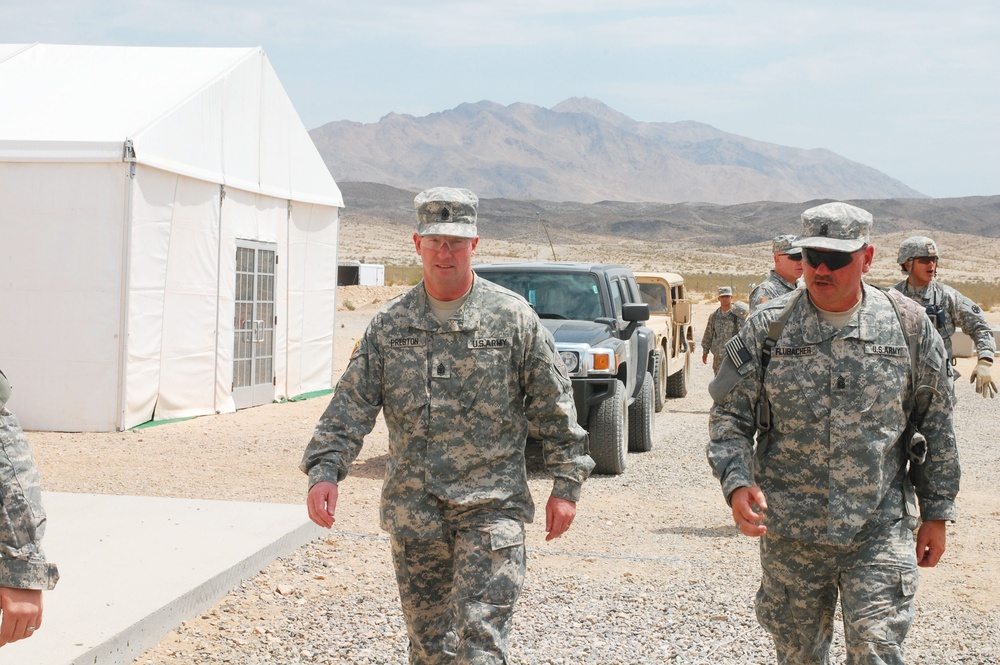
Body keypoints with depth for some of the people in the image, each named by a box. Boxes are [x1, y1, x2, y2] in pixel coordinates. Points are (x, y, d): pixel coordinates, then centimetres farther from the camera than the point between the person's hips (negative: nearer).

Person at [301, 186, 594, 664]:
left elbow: (554, 407, 3)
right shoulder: (389, 325, 6)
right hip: (413, 511, 4)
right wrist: (324, 469, -10)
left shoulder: (513, 318, -1)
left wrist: (566, 485, 1)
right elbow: (351, 405, 4)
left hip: (491, 505, -3)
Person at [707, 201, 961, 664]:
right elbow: (729, 416, 1)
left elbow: (936, 425, 8)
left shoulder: (908, 325, 1)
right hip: (789, 532, 1)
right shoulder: (768, 327, -2)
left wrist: (936, 513, 8)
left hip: (880, 532, -1)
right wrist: (737, 484, -17)